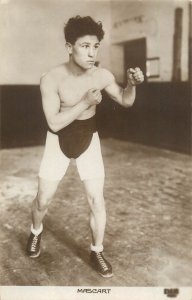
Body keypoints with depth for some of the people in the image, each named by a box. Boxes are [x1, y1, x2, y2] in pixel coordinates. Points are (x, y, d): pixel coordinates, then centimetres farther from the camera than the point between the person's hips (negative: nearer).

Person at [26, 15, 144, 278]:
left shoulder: (103, 75, -14)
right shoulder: (51, 79, -22)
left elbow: (126, 101, 1)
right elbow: (54, 123, -26)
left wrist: (132, 83, -20)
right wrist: (86, 102, -31)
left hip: (88, 140, 2)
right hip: (58, 141, -1)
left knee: (97, 202, -2)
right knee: (43, 199, 10)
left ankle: (97, 253, 22)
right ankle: (36, 232, 44)